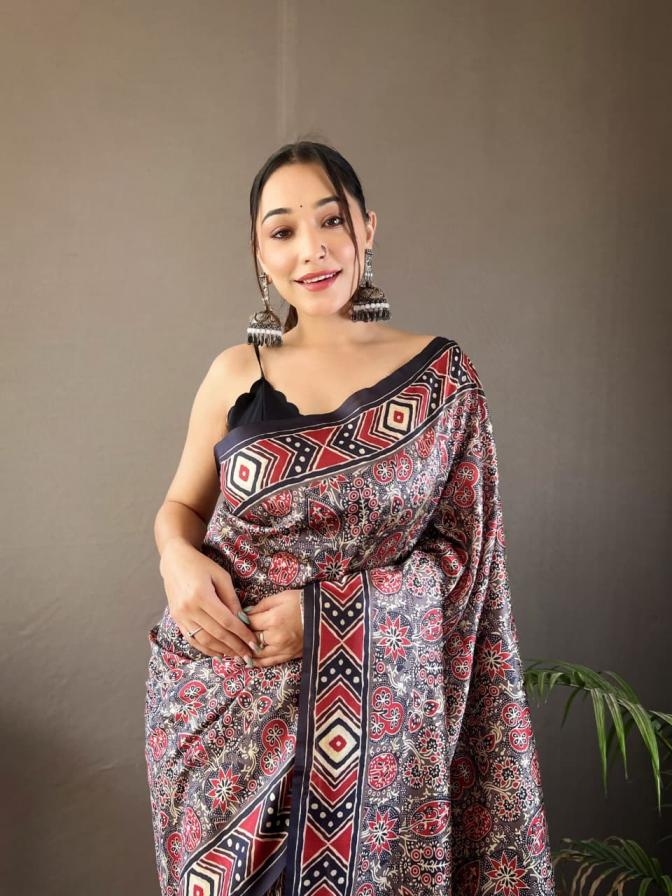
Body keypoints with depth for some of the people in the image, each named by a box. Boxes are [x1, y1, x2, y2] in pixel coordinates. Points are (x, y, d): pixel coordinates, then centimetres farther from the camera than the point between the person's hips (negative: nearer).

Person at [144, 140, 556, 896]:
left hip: (372, 699, -1)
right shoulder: (236, 373, 1)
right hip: (219, 696, 2)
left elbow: (462, 549, -2)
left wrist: (324, 609, -15)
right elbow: (181, 505, 11)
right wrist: (178, 559, -12)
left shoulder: (441, 376, -3)